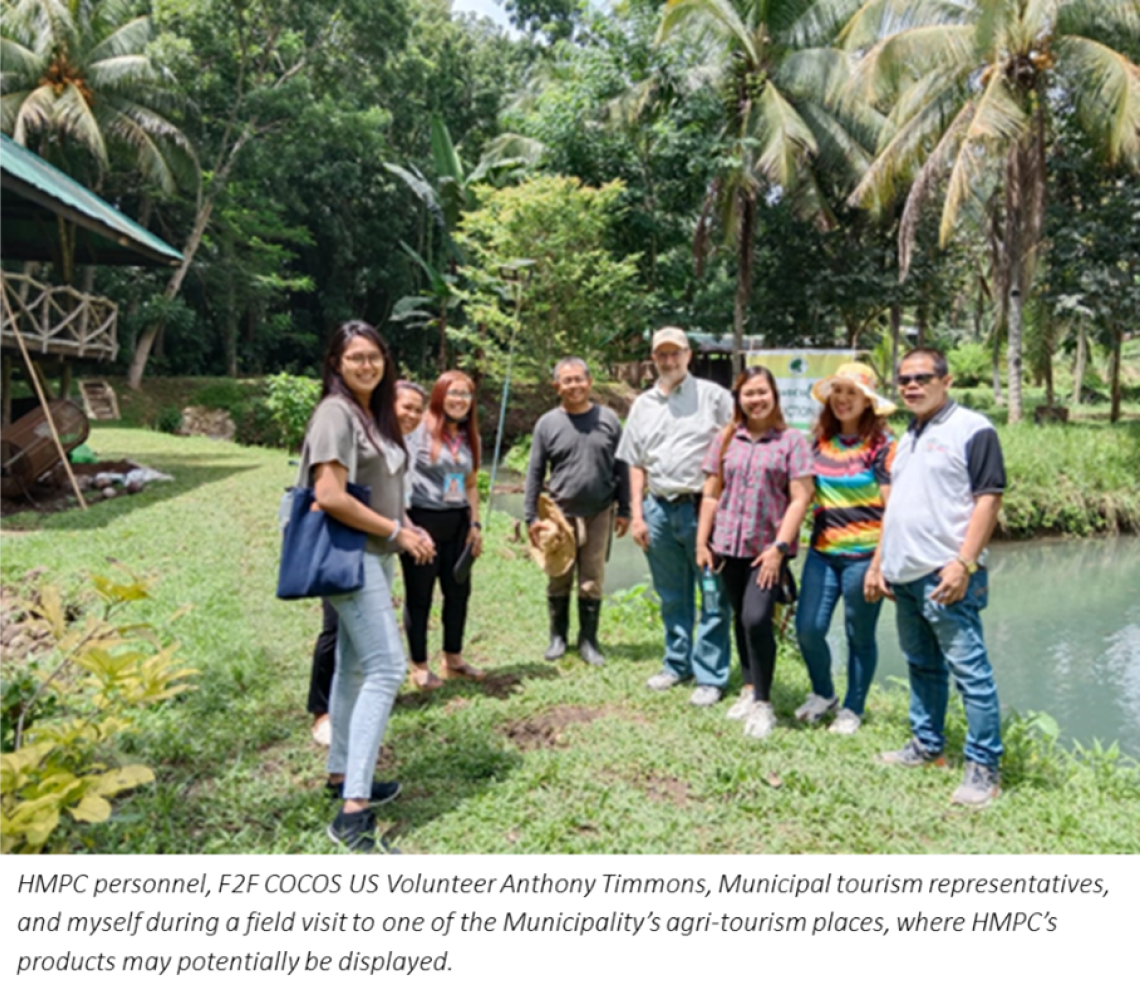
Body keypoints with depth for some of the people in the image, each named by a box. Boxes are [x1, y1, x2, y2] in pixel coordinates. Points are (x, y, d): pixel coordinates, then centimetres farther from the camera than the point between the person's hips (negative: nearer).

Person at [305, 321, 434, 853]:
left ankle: (342, 775, 31)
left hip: (372, 554, 9)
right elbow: (330, 496, -23)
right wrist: (397, 532, -16)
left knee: (355, 666, 17)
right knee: (386, 668, -14)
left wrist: (406, 531, 3)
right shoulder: (335, 412, -14)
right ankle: (353, 810, -12)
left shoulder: (376, 414, 13)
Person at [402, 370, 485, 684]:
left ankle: (453, 659, 28)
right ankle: (419, 666, 17)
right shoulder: (420, 430, -7)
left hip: (457, 523, 6)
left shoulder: (469, 437, 12)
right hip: (423, 520, -6)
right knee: (419, 596, 4)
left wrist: (475, 524, 10)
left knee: (459, 591, 11)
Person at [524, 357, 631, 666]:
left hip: (599, 514, 0)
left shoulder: (608, 420, 1)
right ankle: (558, 637, 25)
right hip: (560, 514, 0)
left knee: (592, 582, 7)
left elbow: (621, 468, 5)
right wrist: (531, 516, -2)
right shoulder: (547, 424, -1)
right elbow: (535, 473, 2)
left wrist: (624, 509, 3)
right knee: (559, 581, 9)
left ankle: (588, 640, 20)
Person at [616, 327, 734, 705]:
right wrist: (636, 514, 8)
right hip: (659, 509, 5)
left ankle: (710, 676, 11)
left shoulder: (713, 396, 0)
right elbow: (636, 465, 15)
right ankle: (677, 664, 31)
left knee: (713, 597, 0)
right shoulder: (643, 404, 13)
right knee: (671, 597, 16)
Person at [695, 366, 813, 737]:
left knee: (756, 619, -14)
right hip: (729, 545, 4)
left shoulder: (791, 441, -3)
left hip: (768, 547, -4)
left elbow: (800, 498, -7)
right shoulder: (726, 439, 7)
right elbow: (711, 495, 10)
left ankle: (762, 703, 3)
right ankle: (750, 688, 30)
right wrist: (702, 542, 6)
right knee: (741, 619, 13)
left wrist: (779, 546, -14)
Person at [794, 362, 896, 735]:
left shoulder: (882, 445, -7)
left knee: (860, 636, 7)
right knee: (808, 627, 1)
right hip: (822, 551, 4)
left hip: (864, 554, -4)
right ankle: (822, 694, 28)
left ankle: (852, 710, 26)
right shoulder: (820, 441, 8)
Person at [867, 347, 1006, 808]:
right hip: (905, 575, 8)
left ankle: (984, 768, 7)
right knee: (922, 666, 18)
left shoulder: (972, 429, -6)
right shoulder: (907, 438, 19)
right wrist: (878, 562, 18)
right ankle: (926, 745, 30)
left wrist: (963, 563, -20)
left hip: (946, 576, -8)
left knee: (969, 672, -3)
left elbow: (988, 499, -12)